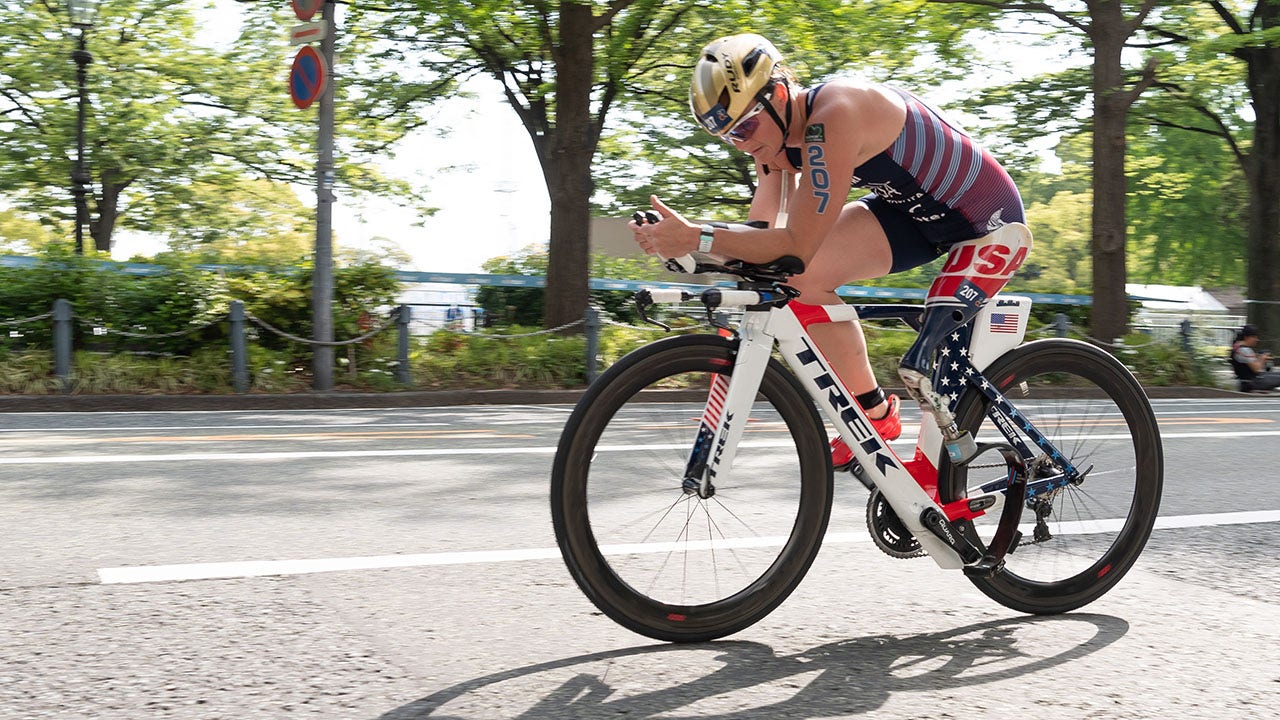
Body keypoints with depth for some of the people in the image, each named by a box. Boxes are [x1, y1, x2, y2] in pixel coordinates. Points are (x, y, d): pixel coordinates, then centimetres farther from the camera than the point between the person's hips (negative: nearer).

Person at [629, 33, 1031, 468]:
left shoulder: (833, 117, -33)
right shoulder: (773, 130, -6)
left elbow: (796, 246, -37)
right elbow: (762, 233, -11)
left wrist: (696, 238, -41)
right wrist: (676, 241, -26)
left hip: (990, 224, -8)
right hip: (913, 209, 8)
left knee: (921, 371, -20)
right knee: (798, 277, -14)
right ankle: (872, 412, 0)